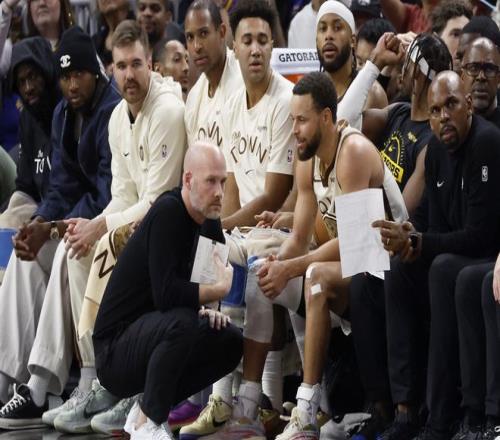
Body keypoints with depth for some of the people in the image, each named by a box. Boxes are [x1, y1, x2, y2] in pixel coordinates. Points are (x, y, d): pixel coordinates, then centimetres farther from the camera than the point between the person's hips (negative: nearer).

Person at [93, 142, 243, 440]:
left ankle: (147, 409, 6)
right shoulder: (167, 212, -20)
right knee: (182, 322, -34)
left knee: (232, 342, -2)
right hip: (114, 346, -9)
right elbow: (167, 293, -30)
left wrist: (206, 307, -6)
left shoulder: (208, 221, 5)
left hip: (152, 333, 9)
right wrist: (219, 290, -21)